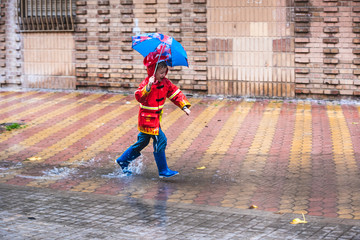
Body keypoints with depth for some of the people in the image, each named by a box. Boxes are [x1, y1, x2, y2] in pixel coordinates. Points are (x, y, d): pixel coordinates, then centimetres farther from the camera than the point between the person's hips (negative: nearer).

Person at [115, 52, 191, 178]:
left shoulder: (166, 83, 4)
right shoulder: (146, 83, -18)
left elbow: (176, 94, 10)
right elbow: (139, 97, -33)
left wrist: (184, 107, -1)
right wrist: (148, 87, -47)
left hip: (156, 118, 9)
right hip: (147, 119, -9)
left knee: (143, 141, 19)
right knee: (160, 140, -12)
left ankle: (123, 160, 35)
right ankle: (163, 171, -4)